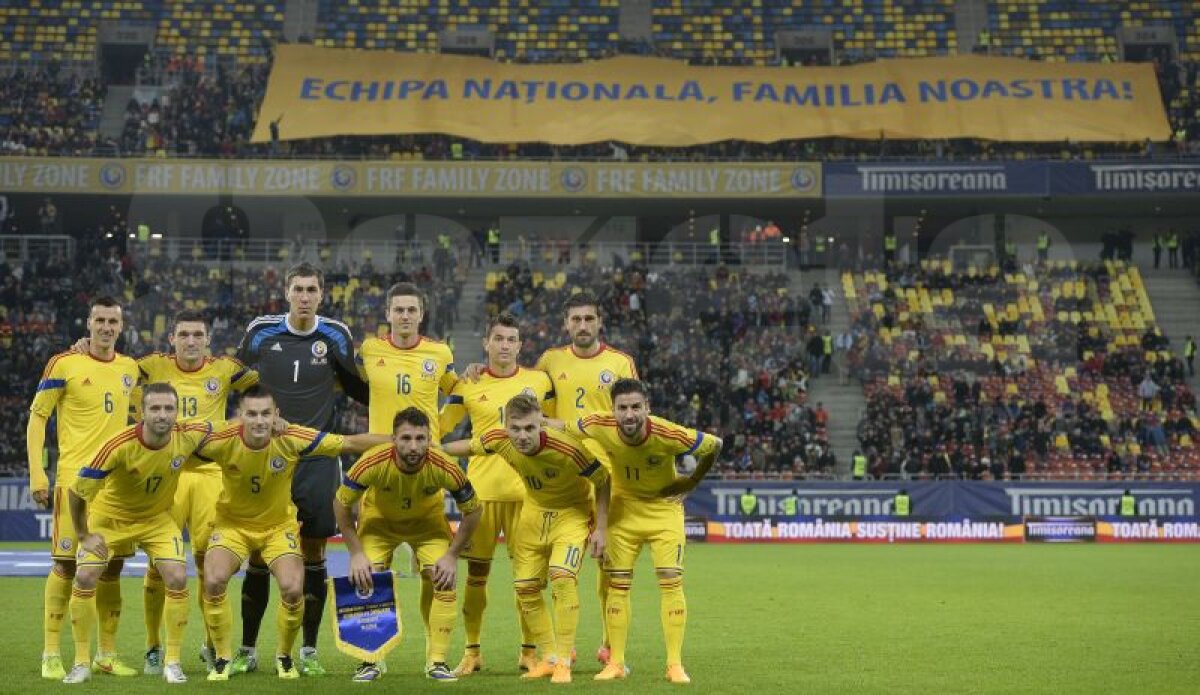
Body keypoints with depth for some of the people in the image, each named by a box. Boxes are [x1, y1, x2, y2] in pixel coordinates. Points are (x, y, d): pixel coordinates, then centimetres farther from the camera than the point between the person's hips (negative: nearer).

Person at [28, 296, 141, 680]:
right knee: (66, 563, -5)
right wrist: (37, 474, -10)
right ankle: (51, 655, 3)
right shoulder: (64, 364, -4)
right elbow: (37, 416, -3)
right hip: (74, 479, -5)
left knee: (112, 565, 7)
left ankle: (106, 653, 17)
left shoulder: (130, 367, 11)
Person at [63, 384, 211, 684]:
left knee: (177, 579, -15)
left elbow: (214, 428, 4)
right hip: (110, 515, -2)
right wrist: (83, 535, -13)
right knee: (84, 577, -14)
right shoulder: (119, 446, -32)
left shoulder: (189, 436, -24)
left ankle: (172, 662, 0)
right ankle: (82, 663, 3)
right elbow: (77, 490, -20)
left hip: (158, 518, 2)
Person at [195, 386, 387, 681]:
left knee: (293, 588, -19)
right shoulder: (223, 440, -24)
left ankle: (284, 657, 12)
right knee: (213, 581, -23)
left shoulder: (292, 439, -23)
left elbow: (350, 443, -16)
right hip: (232, 523, 0)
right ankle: (223, 659, 1)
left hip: (279, 524, 0)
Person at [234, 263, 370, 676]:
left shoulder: (336, 336, 0)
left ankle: (309, 651, 14)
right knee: (258, 553, 1)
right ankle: (247, 649, 14)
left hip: (317, 459, 0)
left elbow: (356, 387, 13)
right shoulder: (261, 332, -1)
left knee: (313, 553, 3)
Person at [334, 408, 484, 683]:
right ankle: (369, 660, 5)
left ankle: (437, 662, 2)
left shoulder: (444, 467, -34)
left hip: (428, 520, 0)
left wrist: (452, 555, -19)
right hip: (379, 518, 0)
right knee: (366, 581, -11)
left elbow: (473, 510, -16)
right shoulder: (373, 463, -36)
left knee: (443, 582, -11)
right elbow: (341, 504, -19)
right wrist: (356, 553, -21)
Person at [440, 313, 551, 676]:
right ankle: (472, 651, 15)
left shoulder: (540, 381, 6)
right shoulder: (469, 386, 3)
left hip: (526, 492, 0)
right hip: (481, 491, 0)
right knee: (476, 573, 3)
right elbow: (438, 427, 10)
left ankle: (529, 651, 13)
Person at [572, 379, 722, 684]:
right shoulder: (599, 427, -26)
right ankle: (616, 663, 10)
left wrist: (691, 483, -8)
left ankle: (675, 664, 0)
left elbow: (715, 445, -13)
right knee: (618, 583, 1)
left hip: (664, 507, -2)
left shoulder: (669, 435, -31)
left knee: (671, 581, -8)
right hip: (623, 507, 2)